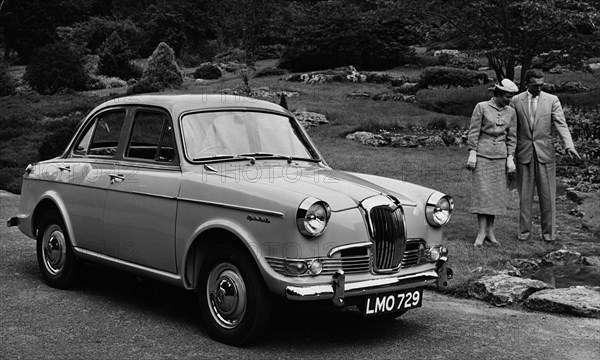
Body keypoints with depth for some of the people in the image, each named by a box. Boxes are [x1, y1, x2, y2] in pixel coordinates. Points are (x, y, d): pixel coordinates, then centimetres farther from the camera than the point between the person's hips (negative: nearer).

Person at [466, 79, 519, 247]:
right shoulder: (482, 107, -4)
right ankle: (482, 231, -3)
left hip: (501, 156, 4)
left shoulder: (511, 112, 7)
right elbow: (473, 131, -5)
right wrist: (472, 154, -10)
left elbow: (512, 137, 9)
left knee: (497, 192, 4)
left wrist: (510, 158, 3)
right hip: (482, 154, -4)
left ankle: (490, 230, 12)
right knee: (482, 192, -6)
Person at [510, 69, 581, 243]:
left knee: (547, 194, 2)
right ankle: (524, 231, 15)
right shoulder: (516, 101, 4)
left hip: (545, 152, 0)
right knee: (525, 195, 6)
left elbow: (561, 124, -4)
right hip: (524, 153, 0)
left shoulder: (552, 100, 2)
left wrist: (569, 146, -19)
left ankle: (548, 232, 11)